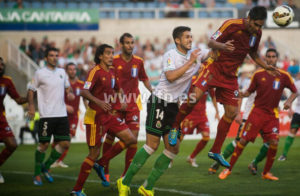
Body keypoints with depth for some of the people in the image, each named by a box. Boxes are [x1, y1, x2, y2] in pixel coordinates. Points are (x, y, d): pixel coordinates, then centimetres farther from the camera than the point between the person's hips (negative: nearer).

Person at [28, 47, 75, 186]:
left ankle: (46, 167, 18)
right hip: (46, 115, -5)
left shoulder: (62, 72, 12)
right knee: (44, 144, -5)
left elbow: (67, 86, 26)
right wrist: (31, 106, -10)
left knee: (65, 143, 0)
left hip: (62, 114, 5)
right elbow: (31, 90, 4)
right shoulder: (40, 73, -2)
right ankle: (37, 174, 10)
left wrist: (70, 93, 3)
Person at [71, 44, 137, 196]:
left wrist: (120, 104, 14)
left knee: (131, 139, 1)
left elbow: (117, 89, 29)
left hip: (109, 115, 8)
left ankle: (100, 165, 12)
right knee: (94, 154, -7)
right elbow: (84, 92, -25)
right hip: (95, 117, -8)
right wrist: (99, 102, -39)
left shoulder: (111, 71, 11)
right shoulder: (95, 71, -13)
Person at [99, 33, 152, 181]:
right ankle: (105, 170, 20)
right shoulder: (114, 61, -3)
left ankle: (126, 174, -3)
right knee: (110, 137, 3)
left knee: (133, 138, -8)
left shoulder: (138, 61, 7)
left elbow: (144, 79, 23)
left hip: (133, 104, 2)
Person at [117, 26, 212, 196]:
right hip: (159, 103, -7)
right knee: (152, 146, -9)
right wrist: (190, 62, -24)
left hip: (175, 106, 7)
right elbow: (170, 76, -26)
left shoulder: (196, 55, 7)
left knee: (173, 149, 2)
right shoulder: (170, 55, -10)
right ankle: (125, 182, 3)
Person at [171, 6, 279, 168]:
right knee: (194, 97, -26)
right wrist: (223, 46, -36)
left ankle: (215, 152, 16)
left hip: (230, 75, 6)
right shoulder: (231, 25, -16)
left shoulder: (257, 33, 3)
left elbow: (253, 53, 21)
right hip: (215, 66, -6)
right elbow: (211, 42, -15)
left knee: (232, 113, 3)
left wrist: (267, 67, 7)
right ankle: (175, 126, -1)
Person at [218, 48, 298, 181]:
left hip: (272, 115, 1)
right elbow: (249, 91, 9)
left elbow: (295, 92, 10)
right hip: (257, 111, -1)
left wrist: (289, 101, -9)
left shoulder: (284, 76, 1)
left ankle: (266, 173, 6)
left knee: (274, 143, -12)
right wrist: (241, 94, -12)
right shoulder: (258, 74, 2)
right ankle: (228, 169, 3)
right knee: (243, 140, -7)